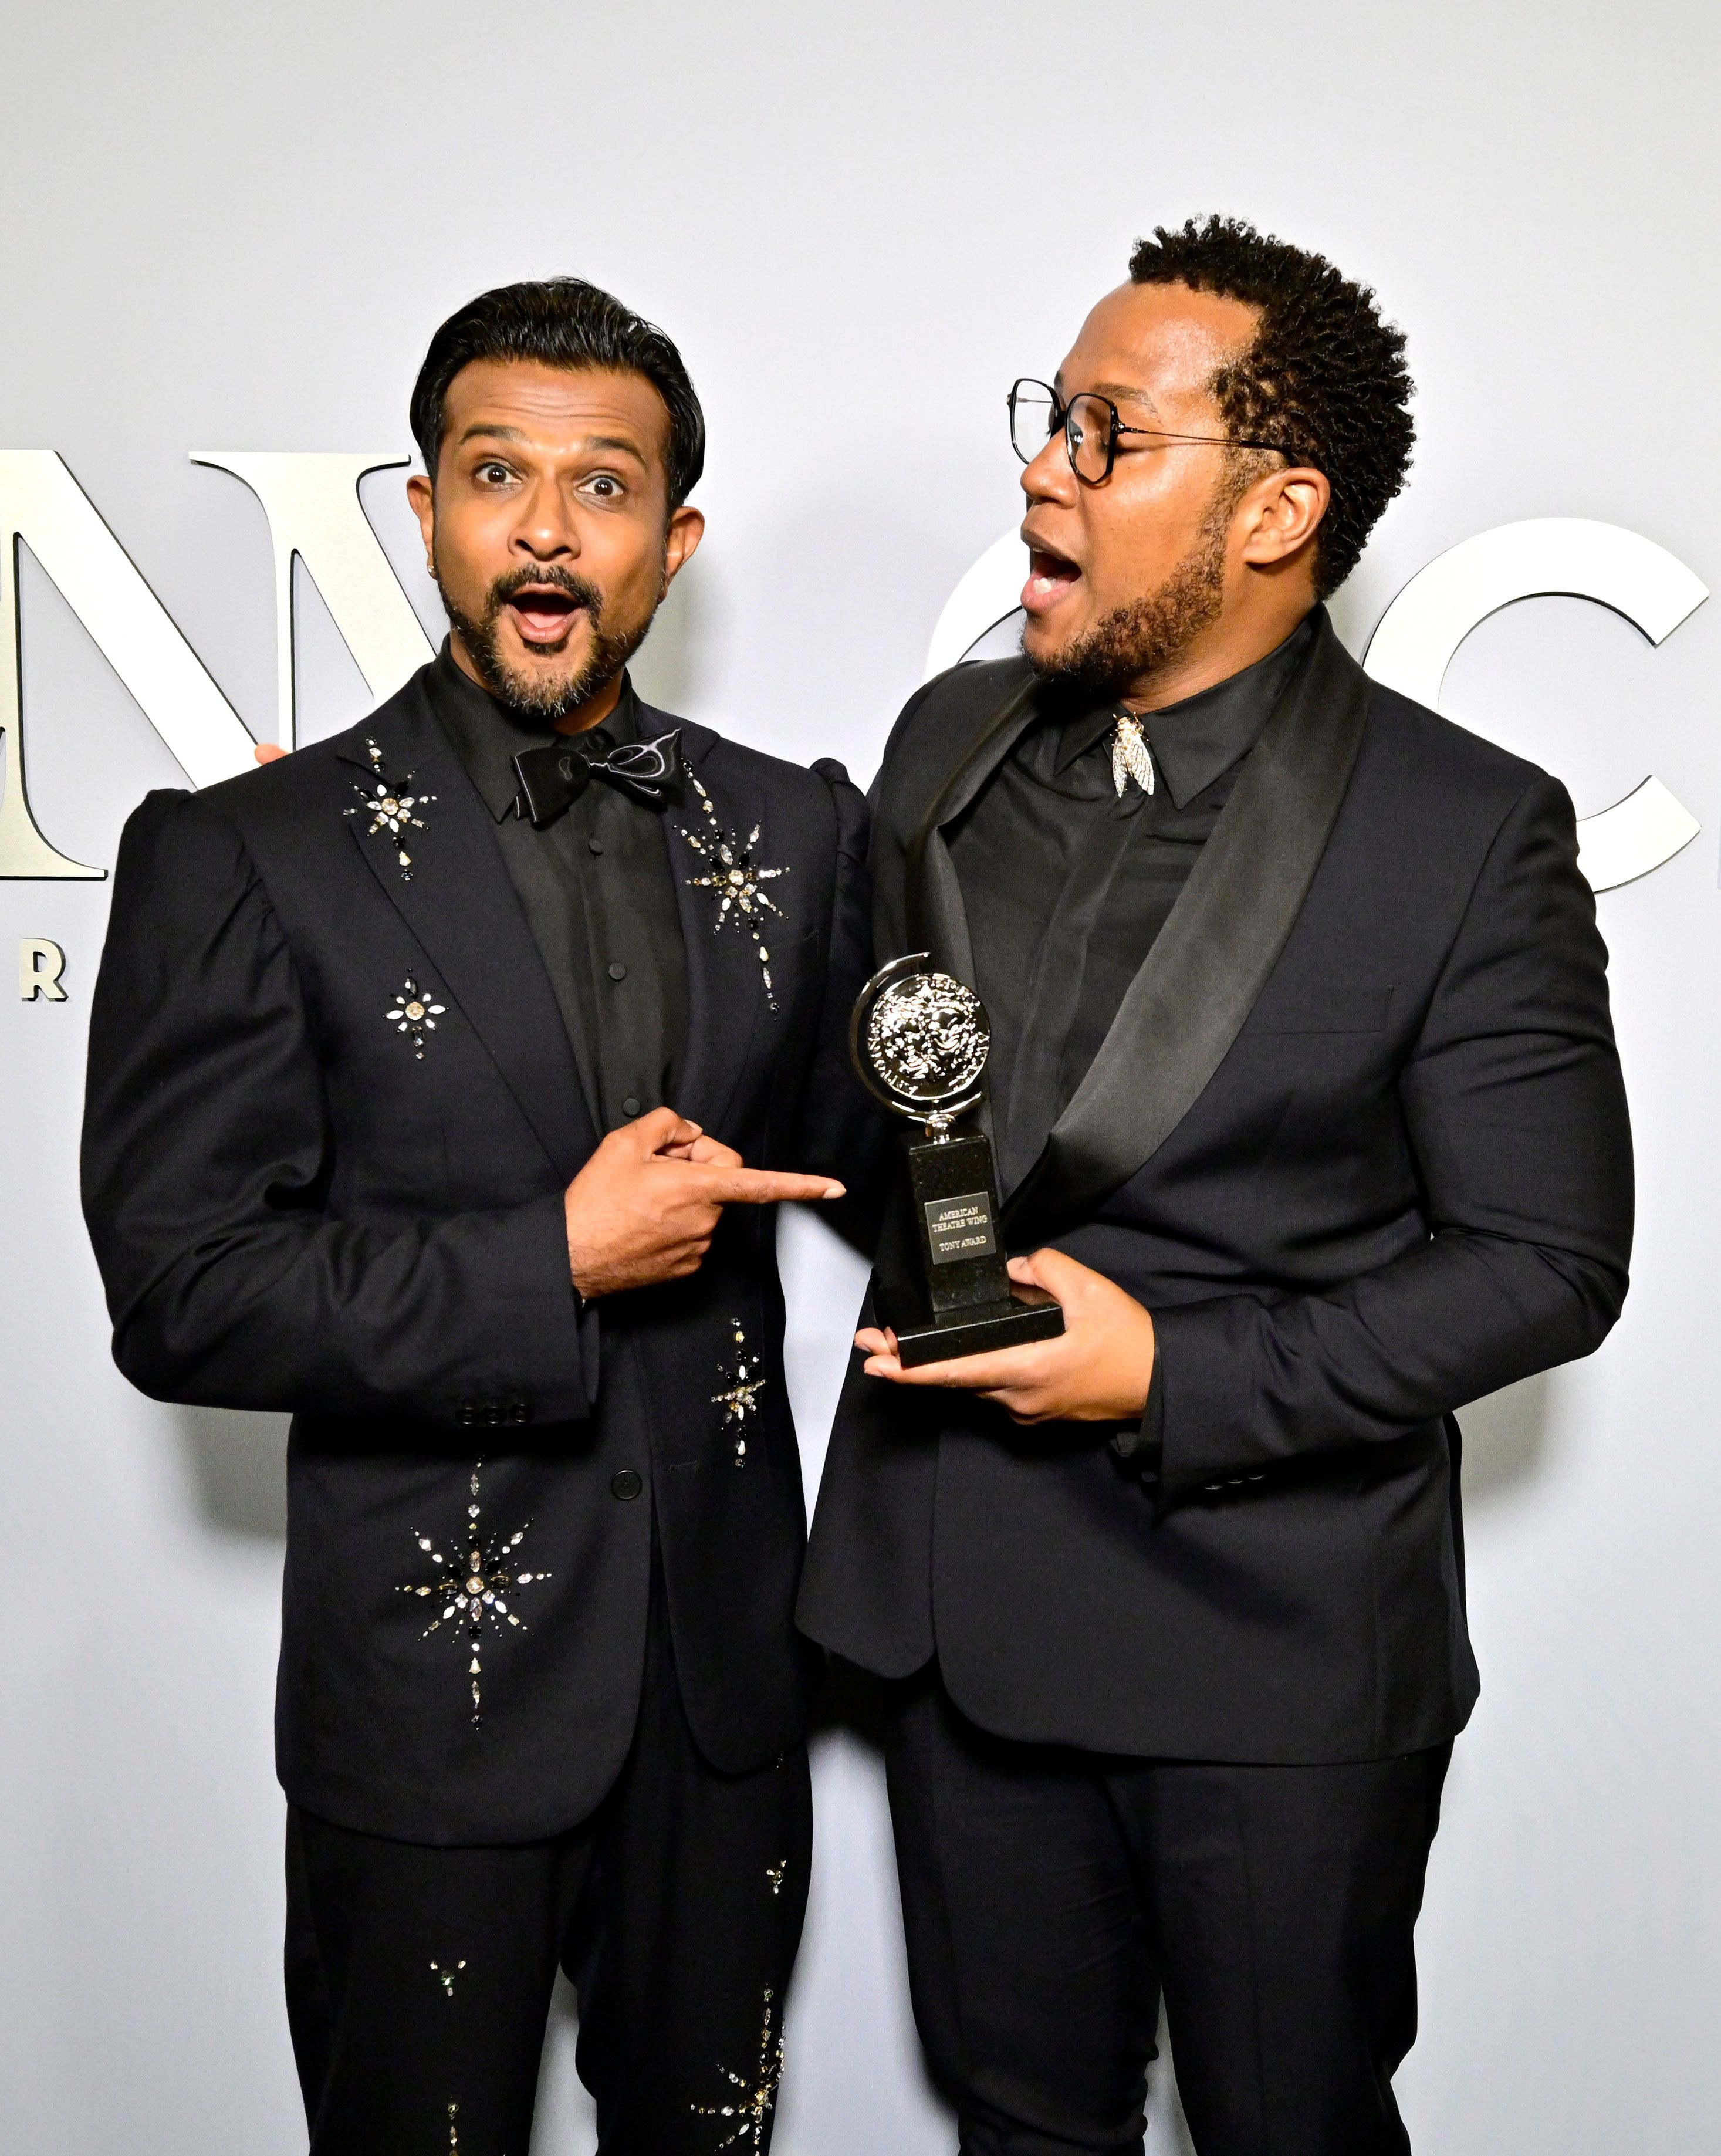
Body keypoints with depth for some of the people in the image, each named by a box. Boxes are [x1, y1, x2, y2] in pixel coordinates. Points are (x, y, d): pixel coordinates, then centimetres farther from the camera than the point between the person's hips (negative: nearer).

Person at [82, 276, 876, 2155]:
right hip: (434, 1668, -3)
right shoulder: (242, 856, -10)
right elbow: (182, 1295, -14)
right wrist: (555, 1264, -19)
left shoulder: (789, 825, 2)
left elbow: (849, 1142, 9)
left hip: (723, 1651, 4)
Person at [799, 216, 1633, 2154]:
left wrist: (1177, 1377, -20)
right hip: (957, 1609, 5)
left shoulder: (1470, 833, -14)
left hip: (1275, 1651, -4)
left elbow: (1546, 1261, -12)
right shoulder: (948, 743, 2)